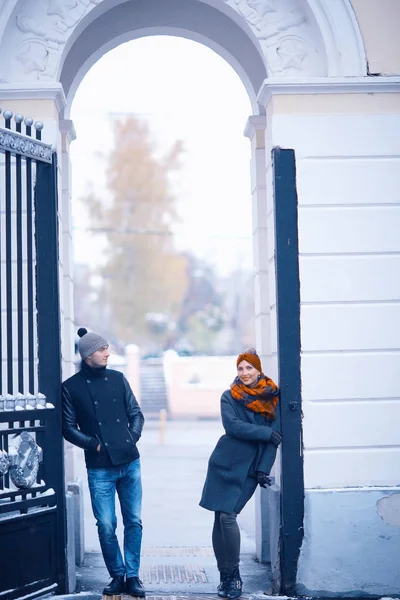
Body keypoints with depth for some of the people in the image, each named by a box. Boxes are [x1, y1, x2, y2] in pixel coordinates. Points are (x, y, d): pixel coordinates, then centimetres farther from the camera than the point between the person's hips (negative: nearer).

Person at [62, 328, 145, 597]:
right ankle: (117, 575, 14)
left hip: (130, 463, 3)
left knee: (134, 521, 4)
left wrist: (132, 437, -4)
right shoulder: (71, 387, -1)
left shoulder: (118, 378, 8)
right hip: (99, 468, -3)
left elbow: (136, 413, 12)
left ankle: (133, 576, 14)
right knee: (106, 525, -2)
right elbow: (69, 427, 0)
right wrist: (94, 444, -11)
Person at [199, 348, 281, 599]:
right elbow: (232, 426, -12)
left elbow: (275, 436, 0)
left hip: (250, 468, -2)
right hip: (225, 463, 2)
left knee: (227, 516, -13)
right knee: (220, 519, 0)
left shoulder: (273, 397, 2)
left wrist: (264, 469, -7)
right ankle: (225, 576, 10)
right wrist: (266, 433, -18)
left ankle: (234, 576, -3)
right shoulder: (230, 397, 3)